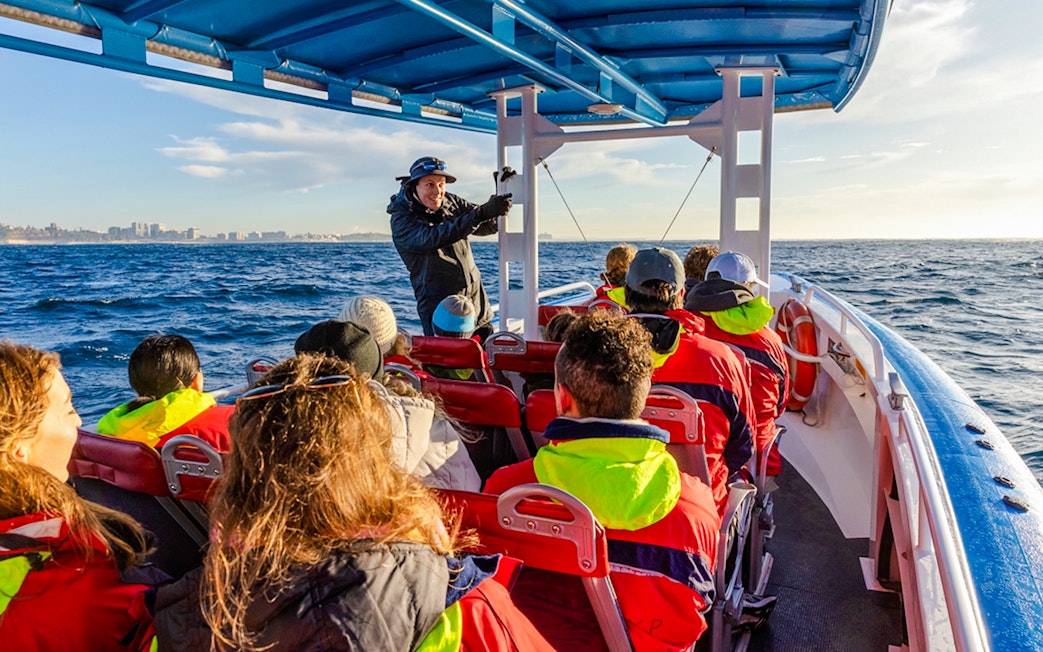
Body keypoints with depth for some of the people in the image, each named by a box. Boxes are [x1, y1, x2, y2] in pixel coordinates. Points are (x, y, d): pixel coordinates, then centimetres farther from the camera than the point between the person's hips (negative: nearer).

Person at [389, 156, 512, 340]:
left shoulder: (451, 203, 7)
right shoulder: (401, 219, -12)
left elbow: (489, 226, 8)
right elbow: (432, 238, -30)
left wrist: (498, 202, -14)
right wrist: (481, 213, -36)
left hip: (478, 303, 6)